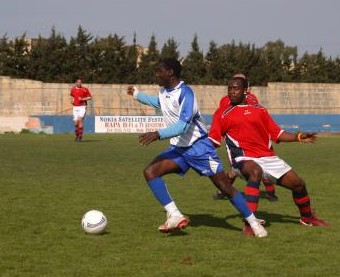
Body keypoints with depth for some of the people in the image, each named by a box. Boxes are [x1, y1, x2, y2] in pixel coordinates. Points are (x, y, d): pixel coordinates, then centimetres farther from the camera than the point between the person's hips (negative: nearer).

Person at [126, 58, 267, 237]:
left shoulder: (185, 93, -20)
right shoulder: (163, 92, 5)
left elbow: (183, 126, -29)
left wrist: (158, 134, -38)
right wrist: (136, 94, 37)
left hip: (198, 146, -7)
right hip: (178, 148, 7)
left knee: (224, 186, -7)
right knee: (150, 172, -15)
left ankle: (253, 223, 6)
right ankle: (175, 216, -19)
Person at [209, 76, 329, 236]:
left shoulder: (259, 110, 13)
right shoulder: (222, 114, 6)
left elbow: (276, 133, 13)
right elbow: (213, 140, -1)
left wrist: (299, 137, 3)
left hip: (268, 156, 5)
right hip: (244, 158, -4)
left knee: (298, 183, 7)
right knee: (255, 172, -40)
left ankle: (307, 217, 38)